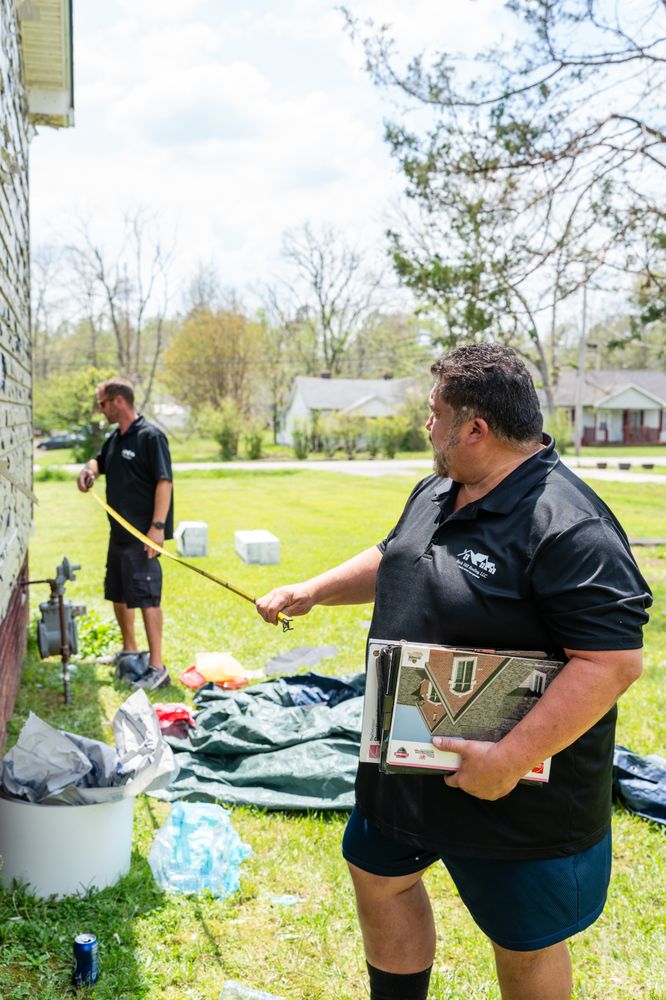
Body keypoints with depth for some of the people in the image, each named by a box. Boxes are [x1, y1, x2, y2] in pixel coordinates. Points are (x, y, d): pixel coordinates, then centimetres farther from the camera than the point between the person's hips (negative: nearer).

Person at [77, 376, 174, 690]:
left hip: (142, 536, -10)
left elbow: (164, 482, -19)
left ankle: (157, 667, -3)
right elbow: (101, 461, 31)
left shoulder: (150, 436, -14)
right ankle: (130, 650, 37)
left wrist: (158, 526, -25)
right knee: (118, 594, 19)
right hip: (119, 532, 10)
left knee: (146, 597, -8)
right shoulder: (115, 438, 13)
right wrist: (89, 469, 6)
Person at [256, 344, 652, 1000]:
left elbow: (613, 662, -32)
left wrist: (510, 760, -32)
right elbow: (390, 561, 22)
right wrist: (311, 592, 16)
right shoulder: (434, 495, 3)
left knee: (525, 944, 12)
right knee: (379, 874, 24)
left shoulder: (568, 525, -28)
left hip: (517, 793, -8)